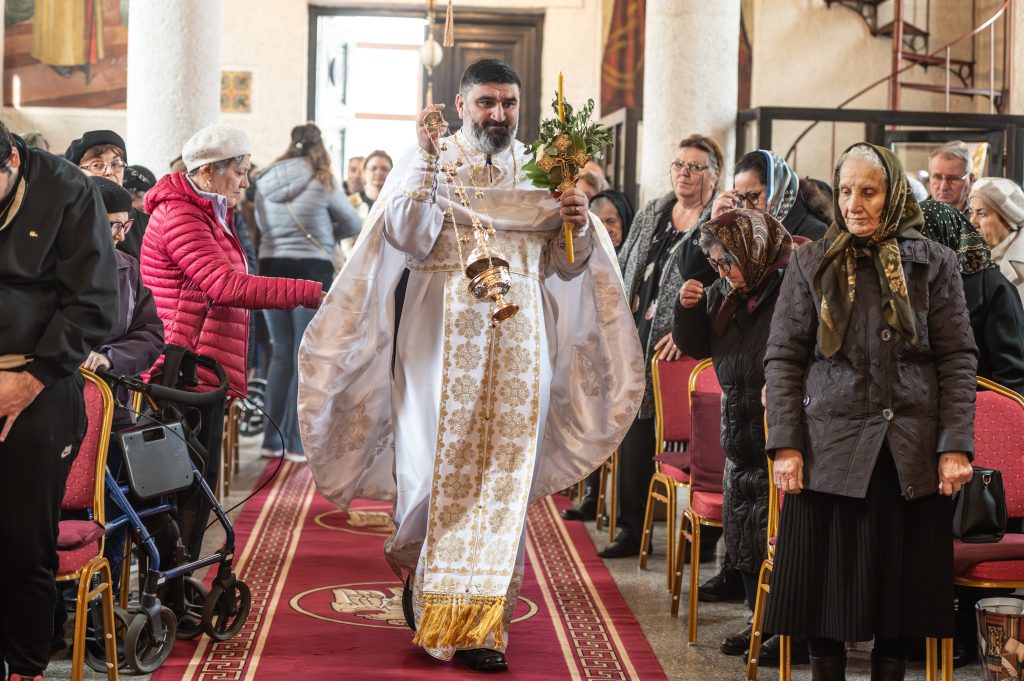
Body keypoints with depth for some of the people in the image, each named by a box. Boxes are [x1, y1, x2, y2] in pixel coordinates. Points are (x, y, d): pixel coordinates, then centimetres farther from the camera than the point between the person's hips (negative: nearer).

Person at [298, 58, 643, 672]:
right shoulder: (426, 161, 3)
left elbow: (564, 266, 11)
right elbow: (407, 240, -12)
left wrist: (577, 227, -9)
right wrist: (426, 169, -21)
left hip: (516, 344, 3)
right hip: (442, 339, -2)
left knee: (502, 474, 0)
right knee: (437, 460, -5)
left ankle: (481, 626, 8)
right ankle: (420, 570, 26)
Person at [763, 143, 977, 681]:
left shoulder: (933, 263, 6)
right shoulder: (811, 265, 8)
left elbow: (958, 360, 4)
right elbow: (783, 359, 5)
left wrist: (956, 446, -5)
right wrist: (785, 445, -5)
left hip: (913, 458, 0)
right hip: (830, 454, 0)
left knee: (902, 593, 6)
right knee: (825, 597, 3)